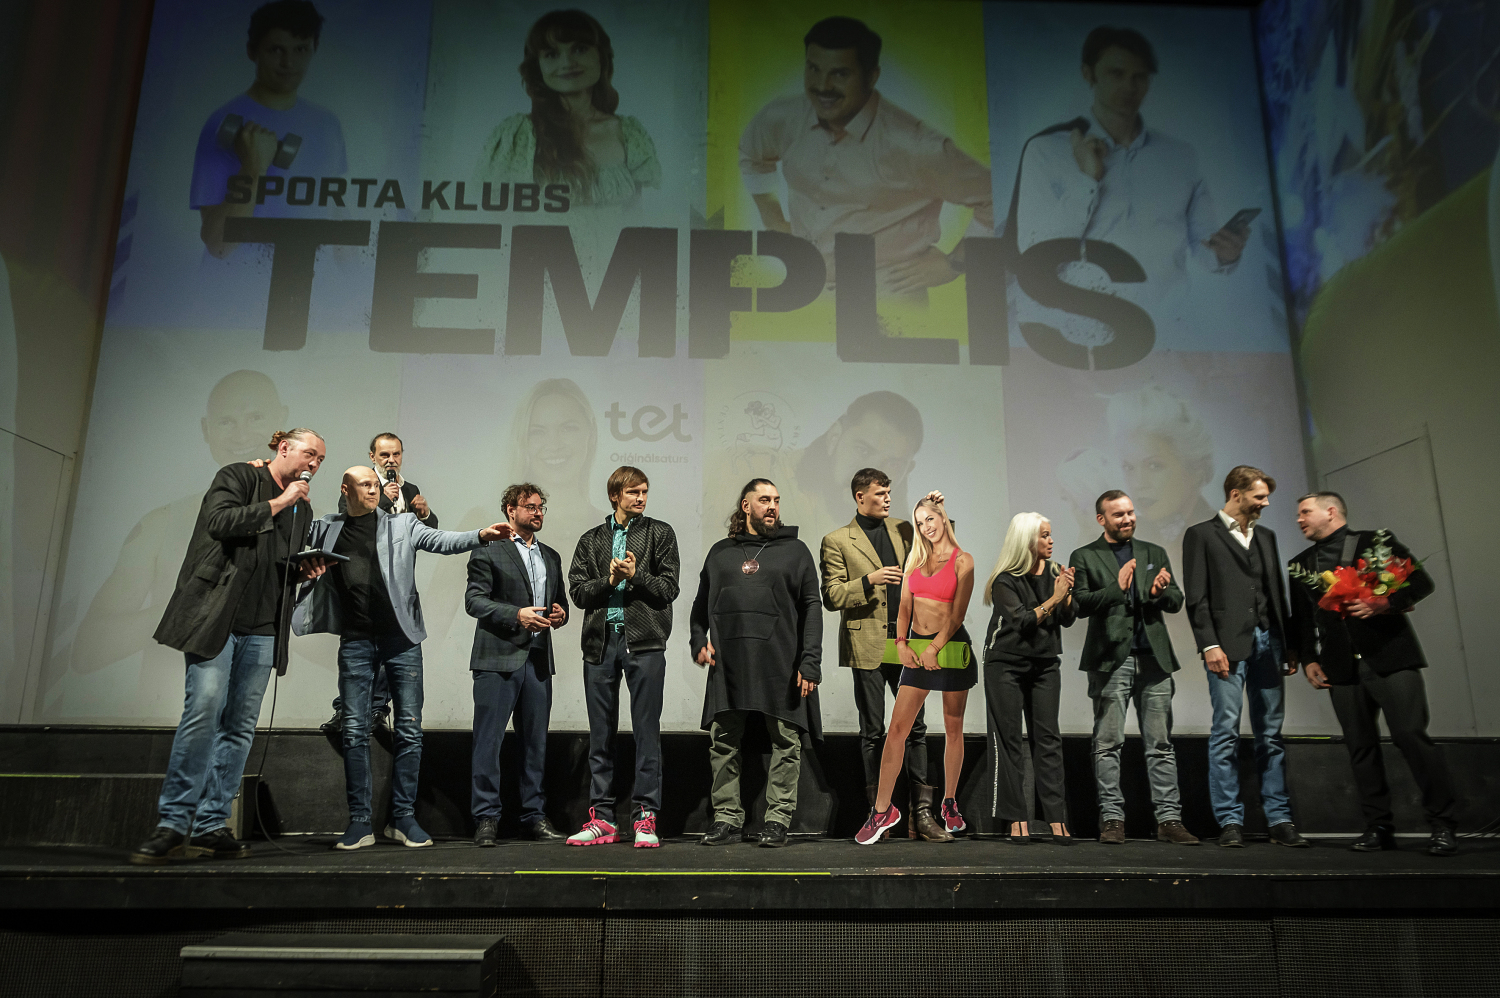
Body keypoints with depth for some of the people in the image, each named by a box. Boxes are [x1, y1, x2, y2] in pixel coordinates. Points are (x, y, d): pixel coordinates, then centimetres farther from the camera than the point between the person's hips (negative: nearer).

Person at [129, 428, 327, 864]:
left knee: (241, 726, 1)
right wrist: (279, 502, -8)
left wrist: (308, 570, 7)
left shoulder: (302, 510, 21)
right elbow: (220, 522, -13)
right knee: (204, 711, -16)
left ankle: (211, 826, 6)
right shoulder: (236, 477, 5)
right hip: (217, 616, -6)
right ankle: (172, 825, -8)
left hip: (262, 628, 6)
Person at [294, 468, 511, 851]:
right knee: (354, 732, 2)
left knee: (409, 730, 0)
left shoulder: (402, 524, 5)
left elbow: (440, 540, -8)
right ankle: (360, 822, 11)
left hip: (401, 639, -1)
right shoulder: (326, 529, 11)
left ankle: (403, 818, 11)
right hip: (356, 642, 1)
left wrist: (481, 535, -25)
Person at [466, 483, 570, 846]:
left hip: (538, 658, 6)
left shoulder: (551, 557, 21)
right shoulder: (488, 550, 2)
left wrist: (560, 614, 2)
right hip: (498, 657, -5)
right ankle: (486, 818, 4)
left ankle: (534, 814, 16)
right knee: (488, 739, -4)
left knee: (535, 741, 8)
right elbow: (474, 600, -7)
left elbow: (560, 601, 25)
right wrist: (517, 615, -18)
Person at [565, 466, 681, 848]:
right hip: (600, 643, 3)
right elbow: (577, 591, 6)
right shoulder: (591, 540, 15)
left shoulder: (660, 533, 8)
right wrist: (609, 580, -10)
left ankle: (646, 817, 6)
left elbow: (669, 587, 0)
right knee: (601, 733, 7)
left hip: (644, 643, -2)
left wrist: (635, 576, -14)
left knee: (646, 730, -1)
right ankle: (602, 818, 15)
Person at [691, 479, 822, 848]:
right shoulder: (721, 552, 17)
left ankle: (777, 820, 10)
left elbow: (811, 607, 3)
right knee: (723, 742, 4)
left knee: (785, 742, 0)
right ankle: (726, 818, 15)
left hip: (781, 662, -2)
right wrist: (700, 641, 2)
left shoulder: (795, 551, 9)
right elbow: (701, 605, 20)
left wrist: (810, 662, -7)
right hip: (728, 664, 2)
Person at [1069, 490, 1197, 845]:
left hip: (1153, 658, 3)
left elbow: (1176, 601, 10)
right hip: (1112, 659, -3)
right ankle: (1112, 818, 6)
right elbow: (1080, 603, -7)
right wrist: (1117, 588, -20)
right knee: (1108, 744, 0)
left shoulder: (1154, 553, 17)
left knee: (1161, 744, 4)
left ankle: (1169, 819, 9)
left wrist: (1160, 593, -12)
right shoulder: (1085, 557, 5)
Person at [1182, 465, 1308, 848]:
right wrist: (1209, 644, -14)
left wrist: (1289, 644, 12)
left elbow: (1278, 592, 19)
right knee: (1226, 732, -6)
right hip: (1228, 644, -6)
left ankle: (1279, 820, 11)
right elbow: (1197, 598, -5)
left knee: (1271, 734, 7)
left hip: (1267, 642, 6)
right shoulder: (1201, 535, 2)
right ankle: (1230, 821, -1)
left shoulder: (1265, 536, 20)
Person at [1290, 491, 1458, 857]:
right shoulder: (1300, 564, 16)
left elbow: (1421, 582, -1)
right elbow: (1300, 619, 18)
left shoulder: (1377, 541, 4)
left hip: (1390, 657, -4)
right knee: (1360, 746, 4)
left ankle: (1442, 824, 1)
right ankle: (1379, 826, 11)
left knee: (1411, 735, -10)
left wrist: (1385, 603, -16)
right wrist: (1308, 660, 7)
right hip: (1341, 668, 4)